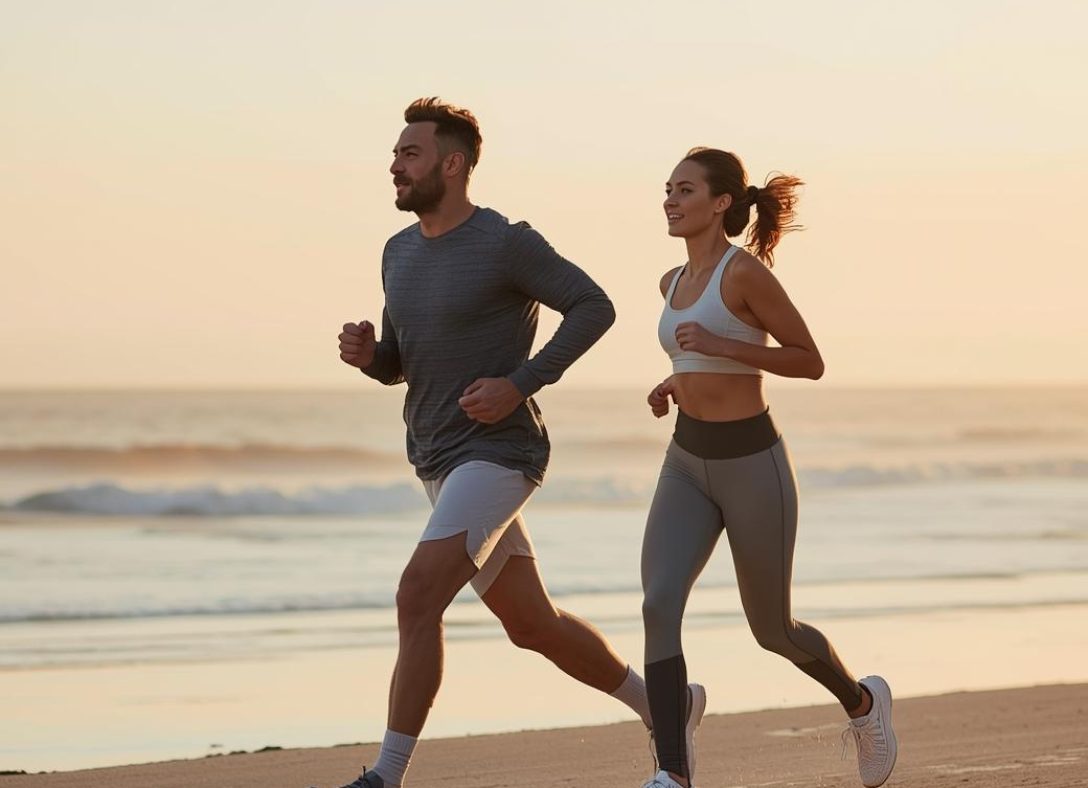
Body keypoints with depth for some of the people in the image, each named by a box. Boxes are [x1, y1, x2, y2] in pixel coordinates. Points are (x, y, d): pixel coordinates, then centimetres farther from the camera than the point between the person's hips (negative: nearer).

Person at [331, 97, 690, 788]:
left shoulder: (506, 243, -12)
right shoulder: (401, 252, 11)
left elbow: (595, 306, -12)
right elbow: (399, 365, 20)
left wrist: (521, 384, -20)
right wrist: (364, 354, -5)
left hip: (497, 456, -9)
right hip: (440, 463, 9)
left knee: (417, 596, -23)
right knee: (532, 625, 16)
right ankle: (662, 708, 35)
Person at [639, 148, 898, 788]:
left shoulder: (746, 270, -13)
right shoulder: (676, 282, 10)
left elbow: (811, 361, -12)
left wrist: (719, 346, -22)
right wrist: (676, 382, 8)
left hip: (751, 465, -6)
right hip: (687, 464, 6)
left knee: (772, 629, 10)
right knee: (659, 606, -17)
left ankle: (863, 702, 41)